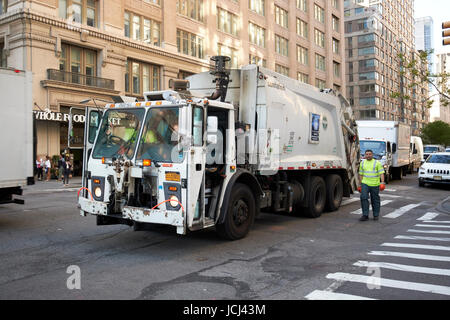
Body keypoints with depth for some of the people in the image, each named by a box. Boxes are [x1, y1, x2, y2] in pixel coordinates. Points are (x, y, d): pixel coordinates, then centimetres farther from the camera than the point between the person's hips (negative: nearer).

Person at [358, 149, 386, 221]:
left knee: (375, 200, 6)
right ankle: (365, 215, -10)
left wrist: (382, 182, -17)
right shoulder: (362, 163, 11)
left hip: (375, 185, -2)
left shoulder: (377, 163, 1)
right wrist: (360, 184, 14)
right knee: (364, 197, -14)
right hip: (365, 184, 2)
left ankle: (376, 215, 20)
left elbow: (381, 173, -5)